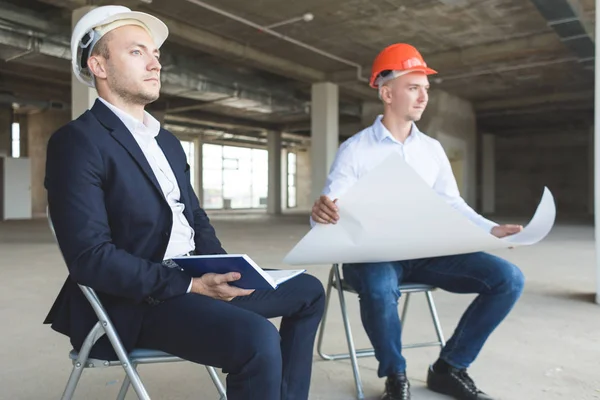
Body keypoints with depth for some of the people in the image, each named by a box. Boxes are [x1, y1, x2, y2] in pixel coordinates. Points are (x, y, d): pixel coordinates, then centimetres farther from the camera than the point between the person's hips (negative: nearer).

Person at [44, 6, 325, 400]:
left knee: (308, 291, 11)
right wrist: (189, 285, -22)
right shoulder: (77, 141, -11)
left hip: (195, 279, 9)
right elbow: (90, 256, -20)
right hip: (137, 301, -9)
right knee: (258, 338, -32)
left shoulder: (168, 141, 16)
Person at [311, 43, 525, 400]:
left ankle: (450, 367, 4)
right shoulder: (355, 149, -4)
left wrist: (491, 229, -4)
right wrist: (322, 213, -34)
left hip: (426, 252, 5)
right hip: (372, 254, -4)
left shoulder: (432, 149, 11)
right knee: (380, 287, -40)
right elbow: (329, 212, -10)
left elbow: (453, 205, 12)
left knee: (508, 278, -13)